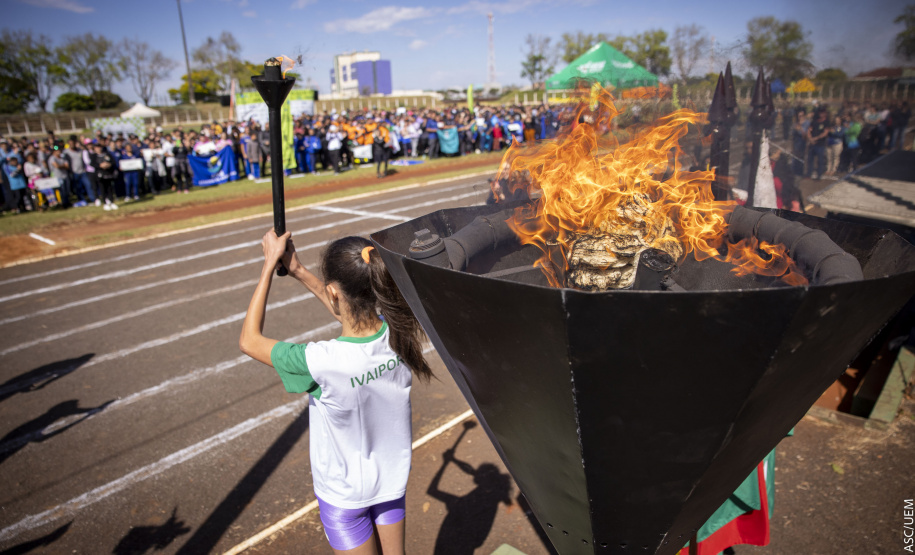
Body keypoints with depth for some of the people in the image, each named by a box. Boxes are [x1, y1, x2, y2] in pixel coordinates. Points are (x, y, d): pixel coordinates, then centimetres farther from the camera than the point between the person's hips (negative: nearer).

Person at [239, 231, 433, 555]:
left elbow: (249, 340, -18)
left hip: (344, 494, -4)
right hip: (393, 480, 5)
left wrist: (270, 264, -16)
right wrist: (298, 271, 2)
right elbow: (349, 311, 2)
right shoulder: (397, 333, -21)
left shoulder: (321, 363, -36)